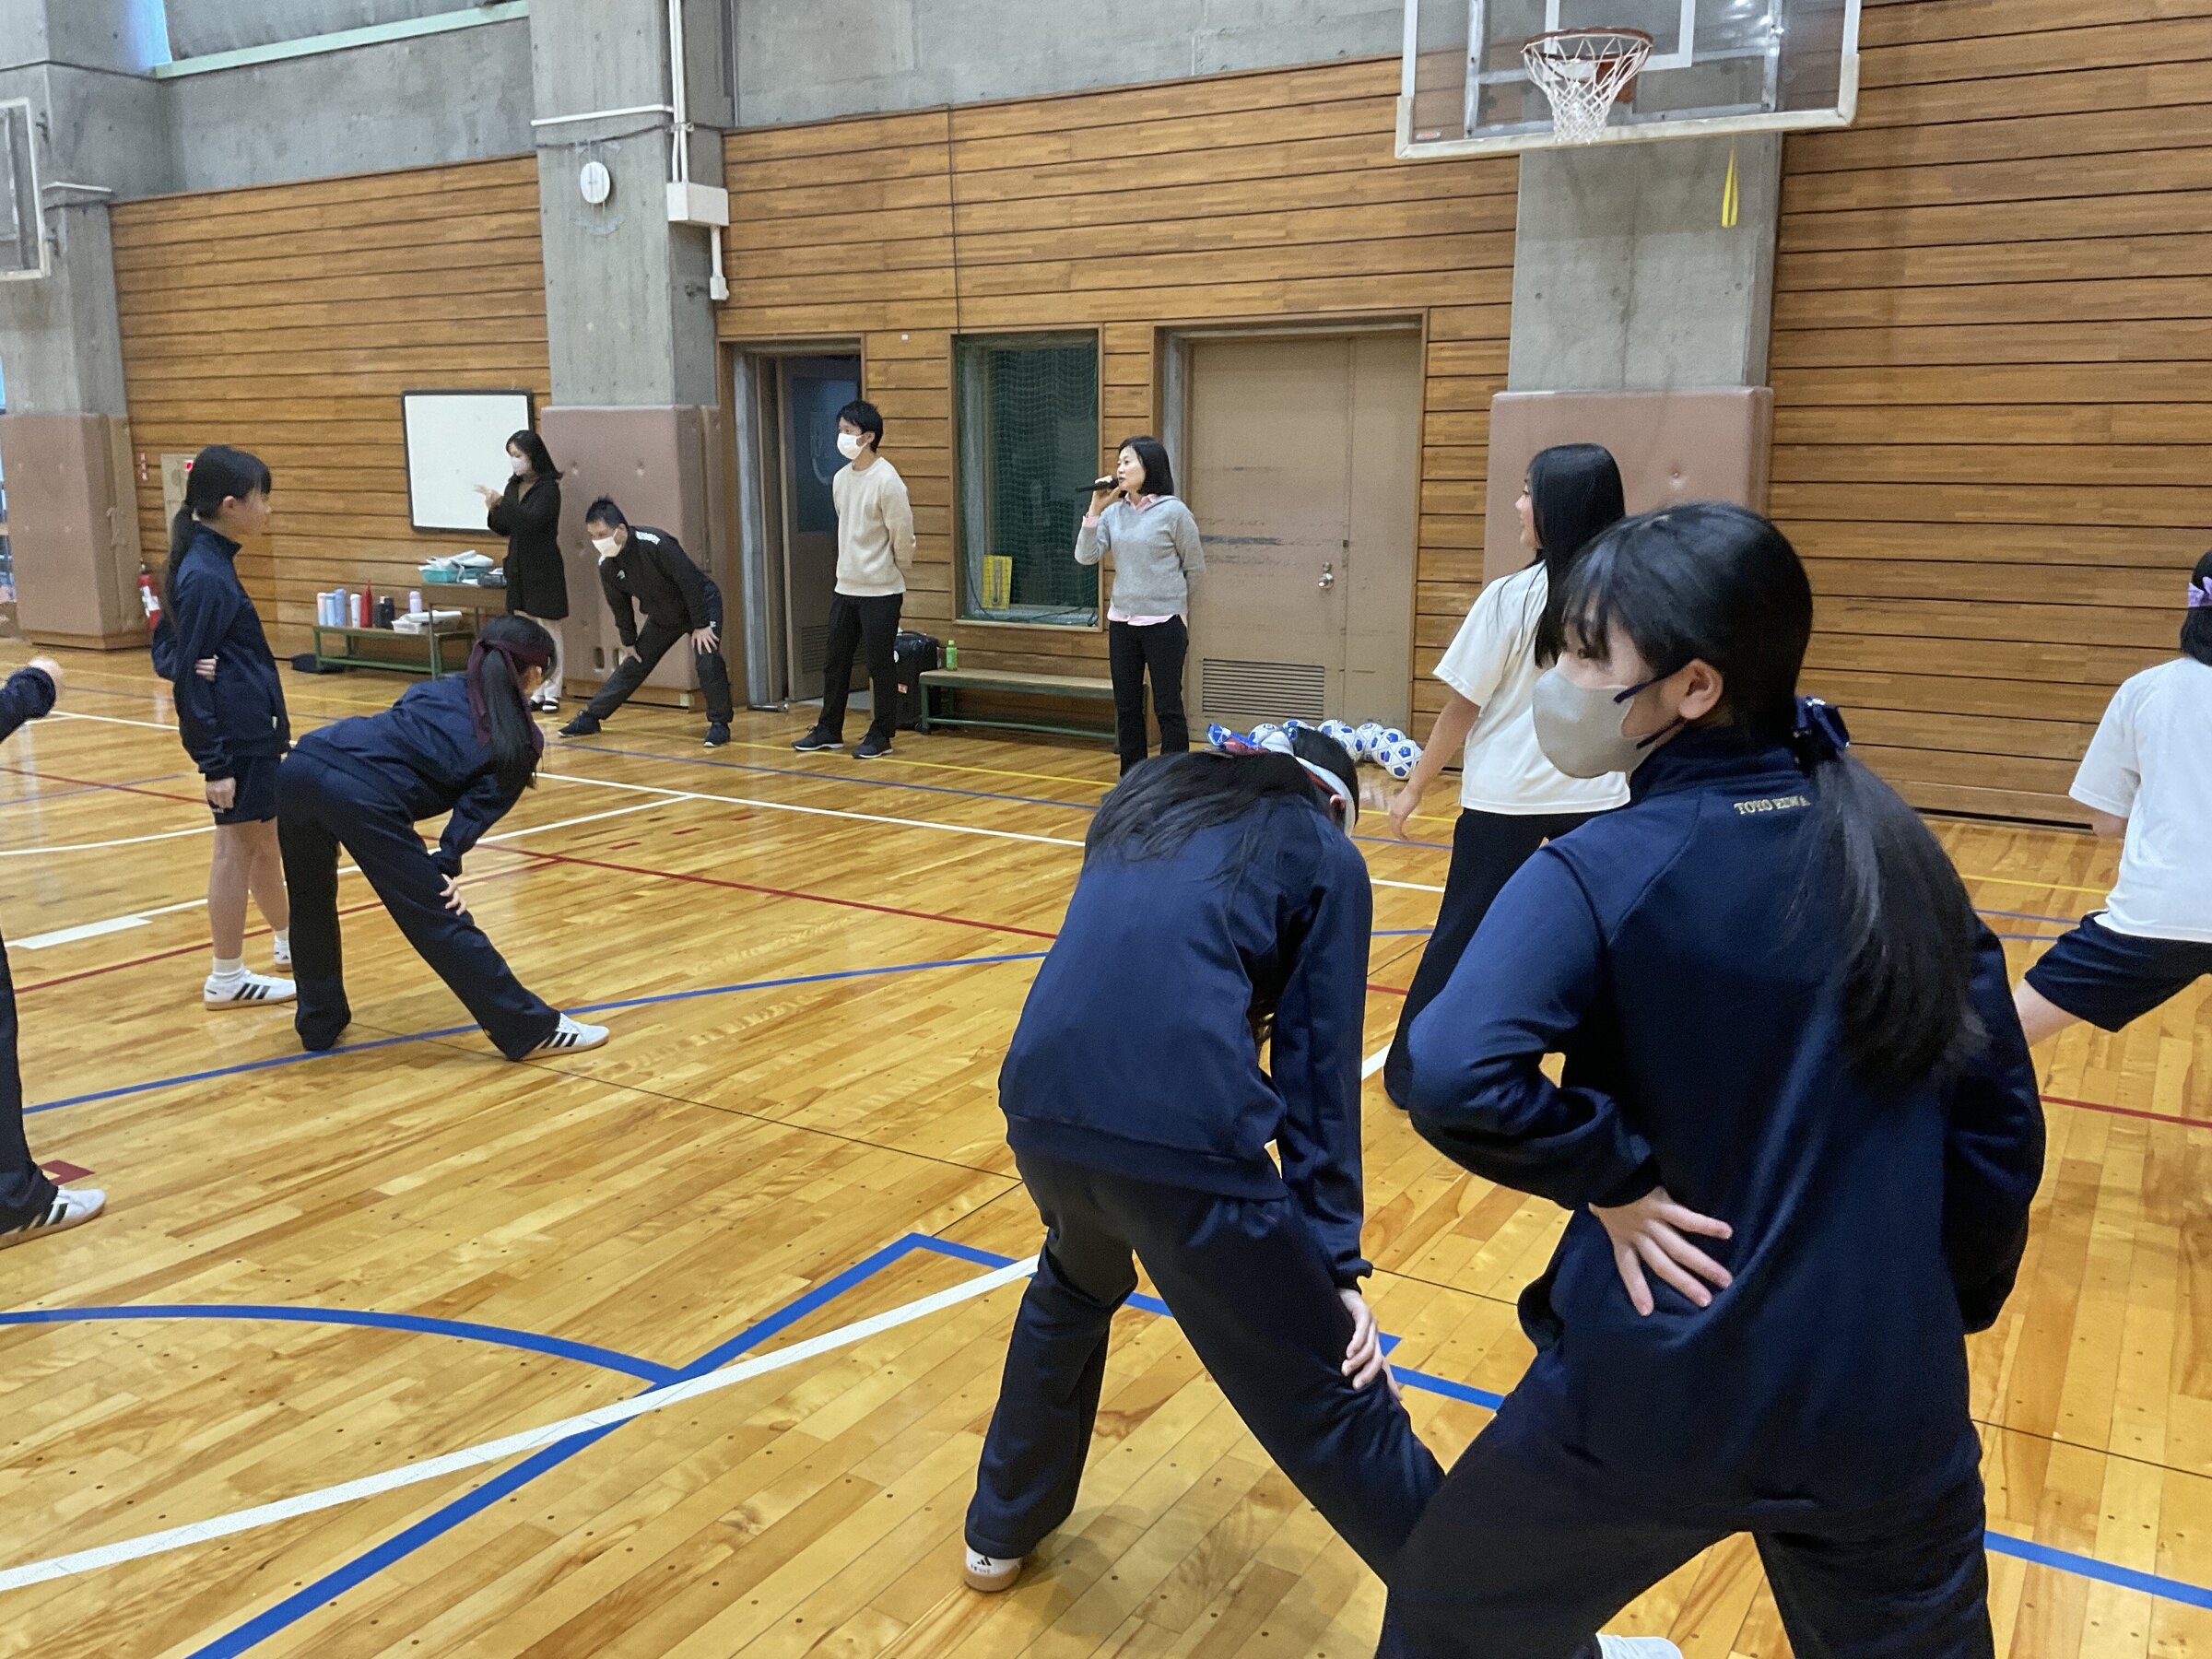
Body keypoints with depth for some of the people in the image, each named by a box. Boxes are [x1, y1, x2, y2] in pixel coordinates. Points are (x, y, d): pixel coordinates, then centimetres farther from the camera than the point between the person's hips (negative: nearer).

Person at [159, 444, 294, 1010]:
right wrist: (214, 762, -18)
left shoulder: (205, 561, 10)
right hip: (236, 735, -9)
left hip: (251, 729, 9)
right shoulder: (205, 576, -19)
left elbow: (168, 650, 13)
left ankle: (289, 942, 38)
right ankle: (227, 978, 13)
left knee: (264, 838, 21)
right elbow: (190, 676, -19)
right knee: (236, 848, 1)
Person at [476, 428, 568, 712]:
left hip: (544, 568, -7)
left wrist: (501, 501, -28)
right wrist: (493, 510, -6)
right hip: (518, 566, 7)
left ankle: (553, 690, 4)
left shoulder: (548, 488, -11)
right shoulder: (513, 486, 9)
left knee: (548, 627, -1)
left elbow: (532, 520, -25)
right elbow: (504, 529, 13)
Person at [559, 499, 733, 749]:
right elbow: (620, 606, 3)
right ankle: (589, 718, 18)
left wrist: (701, 625, -25)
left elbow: (692, 582, -28)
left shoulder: (654, 543, -33)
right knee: (632, 665, 8)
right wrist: (628, 642, 8)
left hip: (701, 604, -6)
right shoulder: (606, 565, -14)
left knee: (707, 661, -25)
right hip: (662, 616, 6)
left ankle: (719, 724, -11)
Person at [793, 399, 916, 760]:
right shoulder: (840, 479, 7)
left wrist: (899, 574, 3)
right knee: (834, 661, 12)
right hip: (845, 587, 7)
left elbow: (902, 536, -10)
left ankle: (880, 736, 12)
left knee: (880, 664, 1)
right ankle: (829, 730, 24)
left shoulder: (887, 481, -15)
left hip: (880, 591, -7)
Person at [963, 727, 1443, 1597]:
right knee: (1334, 1410, 6)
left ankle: (1002, 1530, 51)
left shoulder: (1143, 804, 26)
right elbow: (1319, 1068, 6)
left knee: (1074, 1288, 36)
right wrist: (1336, 1264, 7)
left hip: (1042, 1101, 6)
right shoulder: (1325, 858, 12)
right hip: (1183, 1130, -5)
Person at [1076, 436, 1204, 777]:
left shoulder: (1174, 512, -8)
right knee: (1126, 707, 11)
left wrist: (1181, 612, 5)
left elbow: (1194, 568, 0)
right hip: (1121, 622, 5)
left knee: (1168, 708, 0)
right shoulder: (1113, 513, 4)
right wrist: (1096, 509, -8)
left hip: (1164, 624, -5)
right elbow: (1086, 556, -4)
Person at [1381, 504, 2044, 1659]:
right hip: (1887, 1394, 5)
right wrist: (1949, 1306, 17)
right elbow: (2001, 1118, 6)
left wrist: (1615, 1178, -17)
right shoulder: (1899, 848, -1)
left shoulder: (1607, 868, -17)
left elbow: (1452, 1077, -33)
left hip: (1660, 1393, -5)